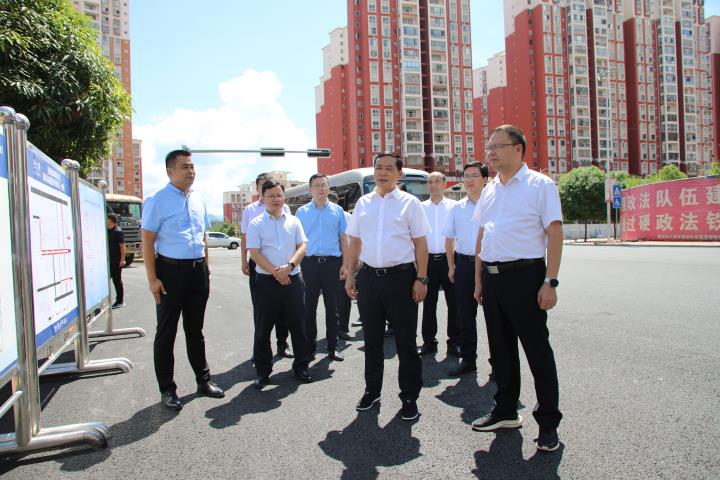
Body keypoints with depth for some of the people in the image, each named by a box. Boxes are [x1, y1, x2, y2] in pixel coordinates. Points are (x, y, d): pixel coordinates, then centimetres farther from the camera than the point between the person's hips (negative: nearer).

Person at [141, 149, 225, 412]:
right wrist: (152, 279, -15)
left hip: (198, 270, 6)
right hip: (171, 270, -5)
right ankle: (167, 390, 17)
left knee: (195, 329, 17)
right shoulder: (157, 201, -8)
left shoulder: (198, 200, 11)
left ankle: (203, 380, 29)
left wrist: (206, 270, 13)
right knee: (166, 333, 5)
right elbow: (147, 241, -10)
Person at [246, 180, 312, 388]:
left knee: (297, 325, 8)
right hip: (266, 281, -2)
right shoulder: (256, 224, 1)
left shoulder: (294, 221, 9)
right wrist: (276, 272, -14)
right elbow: (254, 253, -7)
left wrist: (289, 266, -15)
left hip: (293, 279, 2)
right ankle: (263, 370, 17)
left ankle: (301, 365, 22)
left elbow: (302, 246, 2)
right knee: (263, 328, 5)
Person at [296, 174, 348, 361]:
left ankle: (332, 347, 17)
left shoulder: (337, 210, 7)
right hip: (310, 262, 0)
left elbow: (343, 238, 8)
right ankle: (310, 347, 16)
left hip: (332, 262, 0)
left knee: (332, 307, 7)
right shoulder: (302, 212, 6)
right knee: (309, 307, 5)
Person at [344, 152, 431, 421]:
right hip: (369, 277, 4)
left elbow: (421, 244, -3)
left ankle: (409, 397, 20)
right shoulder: (363, 203, 9)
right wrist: (349, 276, 7)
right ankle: (372, 391, 32)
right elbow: (355, 242, 12)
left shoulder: (409, 203, -1)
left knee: (405, 341, 5)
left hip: (401, 277, -3)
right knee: (372, 339, 15)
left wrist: (421, 279, -9)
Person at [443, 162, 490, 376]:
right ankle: (467, 359, 21)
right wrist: (452, 266, 10)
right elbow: (449, 238, 16)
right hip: (463, 263, 4)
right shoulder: (457, 208, 10)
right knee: (465, 314, 9)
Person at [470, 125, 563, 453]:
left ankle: (548, 422, 15)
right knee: (501, 348, 15)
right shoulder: (490, 191, 14)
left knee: (537, 349, 1)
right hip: (492, 276, 7)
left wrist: (550, 282, -15)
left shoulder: (540, 185, -4)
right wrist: (478, 279, 14)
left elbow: (555, 234, -9)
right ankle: (506, 411, 30)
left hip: (524, 275, -6)